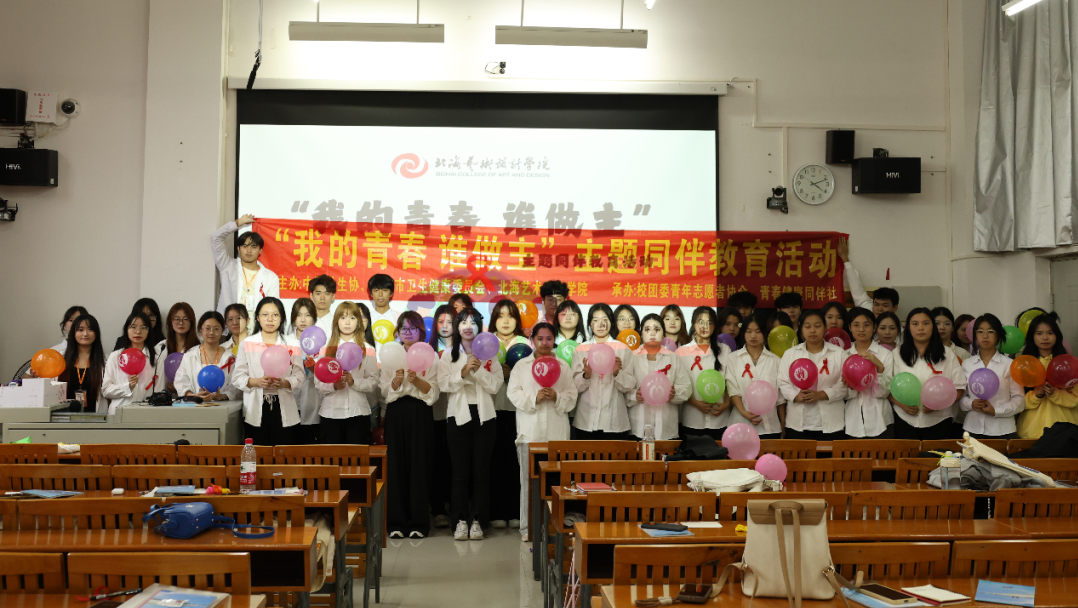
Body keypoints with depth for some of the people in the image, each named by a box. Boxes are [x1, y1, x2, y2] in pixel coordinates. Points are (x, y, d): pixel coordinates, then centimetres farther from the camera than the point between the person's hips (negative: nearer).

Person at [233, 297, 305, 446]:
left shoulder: (291, 344, 10)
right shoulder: (247, 343, 9)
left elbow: (299, 376, 4)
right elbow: (237, 378, 4)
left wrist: (284, 383, -16)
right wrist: (256, 382, -14)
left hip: (283, 408, 0)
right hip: (256, 410, 0)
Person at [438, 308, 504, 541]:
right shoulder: (448, 355, 8)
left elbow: (496, 385, -2)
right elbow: (443, 384, -4)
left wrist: (478, 370, -14)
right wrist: (463, 372, -16)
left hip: (484, 416, 0)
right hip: (459, 415, 0)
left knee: (481, 470, 1)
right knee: (460, 471, 0)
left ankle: (477, 520, 7)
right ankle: (460, 520, 6)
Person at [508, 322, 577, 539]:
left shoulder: (563, 366, 14)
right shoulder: (521, 365, 11)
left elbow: (572, 397, 8)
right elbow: (514, 393, 1)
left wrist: (557, 397, -12)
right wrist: (534, 397, -14)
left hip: (557, 433, 1)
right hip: (530, 431, -1)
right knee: (529, 479, -1)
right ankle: (527, 526, 7)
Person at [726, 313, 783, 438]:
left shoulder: (774, 360, 11)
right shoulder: (732, 358, 8)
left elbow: (780, 396, 11)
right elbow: (733, 390, -1)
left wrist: (783, 425, 7)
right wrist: (743, 412, -16)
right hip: (741, 425, -1)